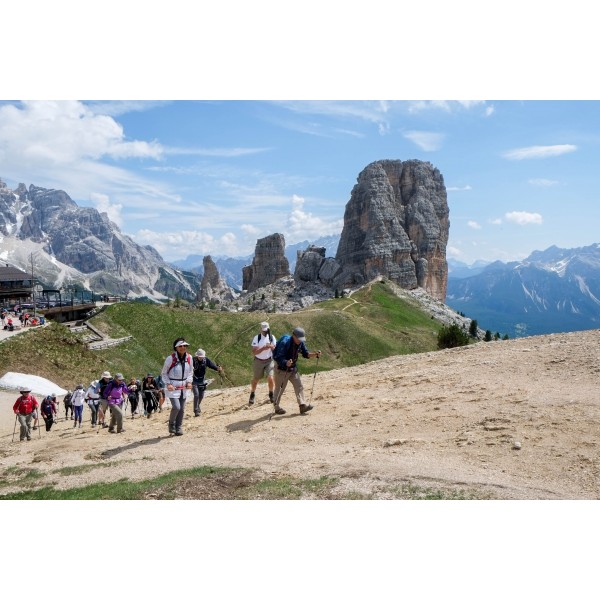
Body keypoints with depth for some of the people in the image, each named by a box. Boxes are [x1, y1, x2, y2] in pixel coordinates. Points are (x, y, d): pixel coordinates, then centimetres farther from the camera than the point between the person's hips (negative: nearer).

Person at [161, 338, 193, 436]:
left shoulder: (189, 357, 0)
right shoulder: (170, 358, -14)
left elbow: (190, 372, 15)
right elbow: (164, 373, -2)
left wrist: (189, 382, 0)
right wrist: (168, 384, -15)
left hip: (183, 387, 5)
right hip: (172, 387, -5)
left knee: (182, 409, 7)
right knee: (176, 407, -16)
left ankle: (179, 428, 23)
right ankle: (171, 424, 11)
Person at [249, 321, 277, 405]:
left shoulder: (272, 337, -2)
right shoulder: (256, 338, -11)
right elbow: (254, 352, -16)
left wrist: (271, 346, -25)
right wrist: (263, 348, -30)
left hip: (269, 361, 1)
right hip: (258, 361, -1)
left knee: (270, 378, -13)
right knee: (255, 379, 10)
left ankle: (271, 394, 11)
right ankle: (252, 395, 33)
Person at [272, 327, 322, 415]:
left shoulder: (301, 343, -4)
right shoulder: (284, 343, -26)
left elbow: (306, 354, 3)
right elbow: (278, 357, -27)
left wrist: (315, 354, -15)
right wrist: (286, 362, -46)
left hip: (293, 369, 6)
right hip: (282, 369, -6)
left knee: (299, 386, -1)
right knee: (279, 389, 5)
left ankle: (303, 405, -1)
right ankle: (276, 407, 20)